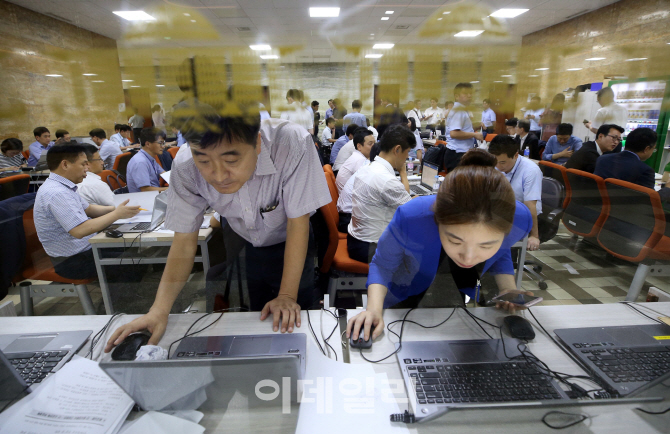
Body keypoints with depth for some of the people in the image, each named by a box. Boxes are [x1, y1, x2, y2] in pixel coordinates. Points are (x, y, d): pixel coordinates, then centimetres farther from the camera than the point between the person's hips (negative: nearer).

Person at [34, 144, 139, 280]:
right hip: (72, 260, -10)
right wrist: (117, 214, -23)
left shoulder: (62, 186, 8)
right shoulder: (56, 193, -24)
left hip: (84, 248, 10)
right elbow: (80, 230, -32)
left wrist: (116, 208, 3)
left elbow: (88, 209, 18)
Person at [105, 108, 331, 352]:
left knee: (293, 321, 3)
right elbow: (184, 242, -19)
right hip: (240, 244, 2)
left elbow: (298, 224, -29)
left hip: (288, 244, -1)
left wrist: (287, 295, -26)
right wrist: (159, 311, -30)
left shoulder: (292, 144, -38)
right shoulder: (185, 171, -28)